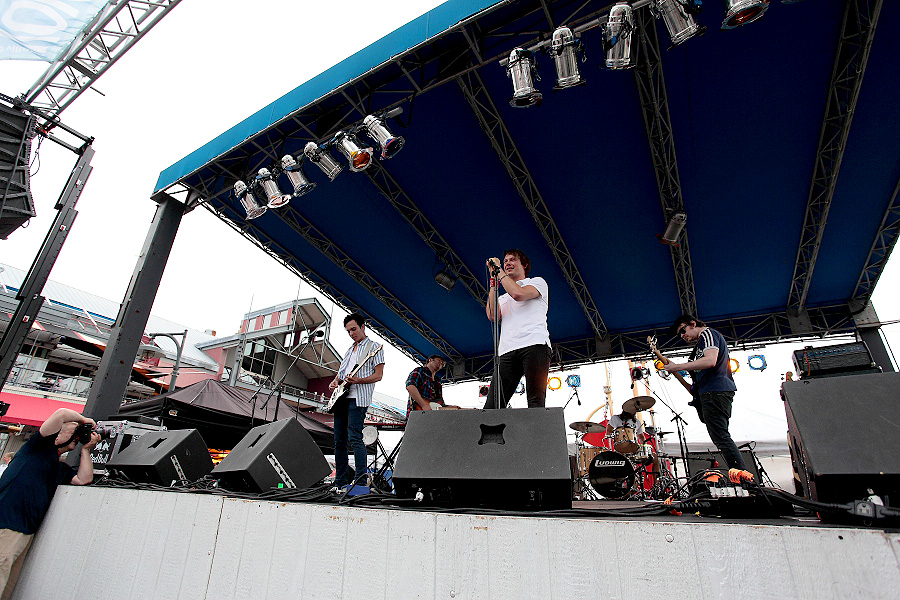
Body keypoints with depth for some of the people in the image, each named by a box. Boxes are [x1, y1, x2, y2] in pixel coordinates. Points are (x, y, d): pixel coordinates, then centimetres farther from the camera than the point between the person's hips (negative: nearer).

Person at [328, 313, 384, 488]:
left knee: (354, 438, -14)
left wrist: (357, 380, -20)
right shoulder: (350, 350, 24)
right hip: (341, 398, 8)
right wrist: (334, 382, 6)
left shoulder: (374, 347, 1)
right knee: (339, 441, 8)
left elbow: (378, 375, -6)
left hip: (357, 398, -8)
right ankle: (341, 482, 16)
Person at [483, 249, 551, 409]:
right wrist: (493, 280, 16)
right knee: (492, 406, -10)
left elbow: (518, 293, -4)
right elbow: (492, 315, 9)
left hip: (534, 344, -4)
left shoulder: (538, 282, 20)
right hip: (507, 351, 4)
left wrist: (499, 271, 9)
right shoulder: (503, 298, 33)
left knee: (536, 402, -15)